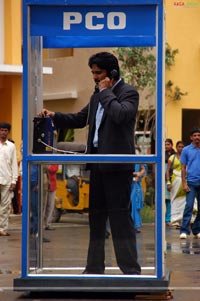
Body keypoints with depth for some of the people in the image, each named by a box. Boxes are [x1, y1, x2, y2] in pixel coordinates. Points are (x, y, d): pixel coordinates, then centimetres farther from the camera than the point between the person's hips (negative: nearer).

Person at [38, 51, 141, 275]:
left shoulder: (128, 93, -7)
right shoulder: (98, 95, 17)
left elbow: (121, 115, -26)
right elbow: (80, 119, 26)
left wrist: (106, 92, -15)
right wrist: (55, 116, 12)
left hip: (117, 164, -8)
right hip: (97, 163, 9)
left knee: (120, 217, -8)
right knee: (95, 216, 12)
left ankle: (130, 269, -4)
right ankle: (94, 268, 19)